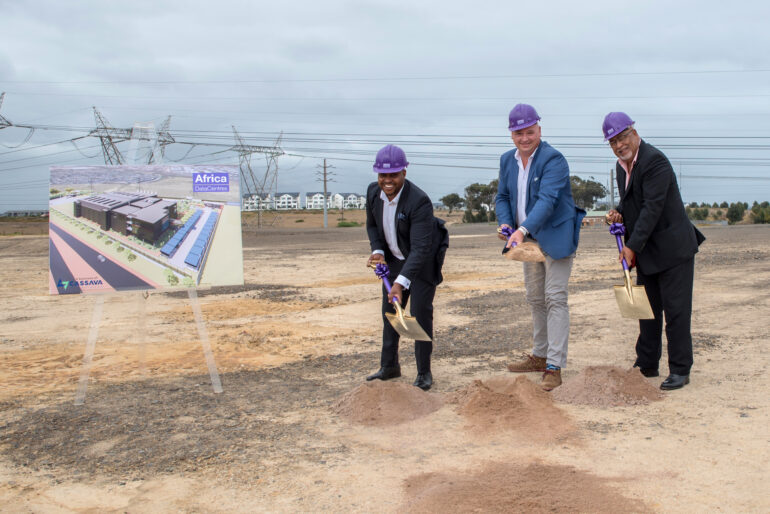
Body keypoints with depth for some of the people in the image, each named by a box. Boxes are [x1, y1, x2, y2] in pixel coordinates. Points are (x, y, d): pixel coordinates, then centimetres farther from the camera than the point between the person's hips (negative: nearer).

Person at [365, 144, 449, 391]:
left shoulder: (419, 201, -32)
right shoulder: (373, 192, -11)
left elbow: (420, 248, -37)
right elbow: (372, 225, 8)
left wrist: (401, 282, -45)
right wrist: (377, 250, -10)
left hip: (423, 259, -6)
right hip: (395, 258, 7)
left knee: (420, 311, -10)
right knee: (389, 309, 11)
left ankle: (424, 373, 3)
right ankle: (389, 366, 26)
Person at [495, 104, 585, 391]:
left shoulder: (553, 160, -19)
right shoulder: (507, 160, 5)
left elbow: (547, 200, -31)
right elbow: (502, 197, 13)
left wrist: (523, 230, -43)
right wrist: (505, 223, -7)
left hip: (556, 237, -8)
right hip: (529, 239, 8)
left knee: (555, 299, -9)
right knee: (535, 299, 16)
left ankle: (554, 367, -5)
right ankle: (540, 356, 30)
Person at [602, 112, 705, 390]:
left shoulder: (654, 160, -18)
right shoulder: (622, 165, 9)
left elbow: (653, 207, -22)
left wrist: (632, 246, -21)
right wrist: (619, 213, -1)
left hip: (673, 249, -8)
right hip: (646, 252, 8)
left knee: (676, 310, -3)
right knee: (648, 309, 13)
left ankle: (680, 370, 6)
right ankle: (647, 364, 22)